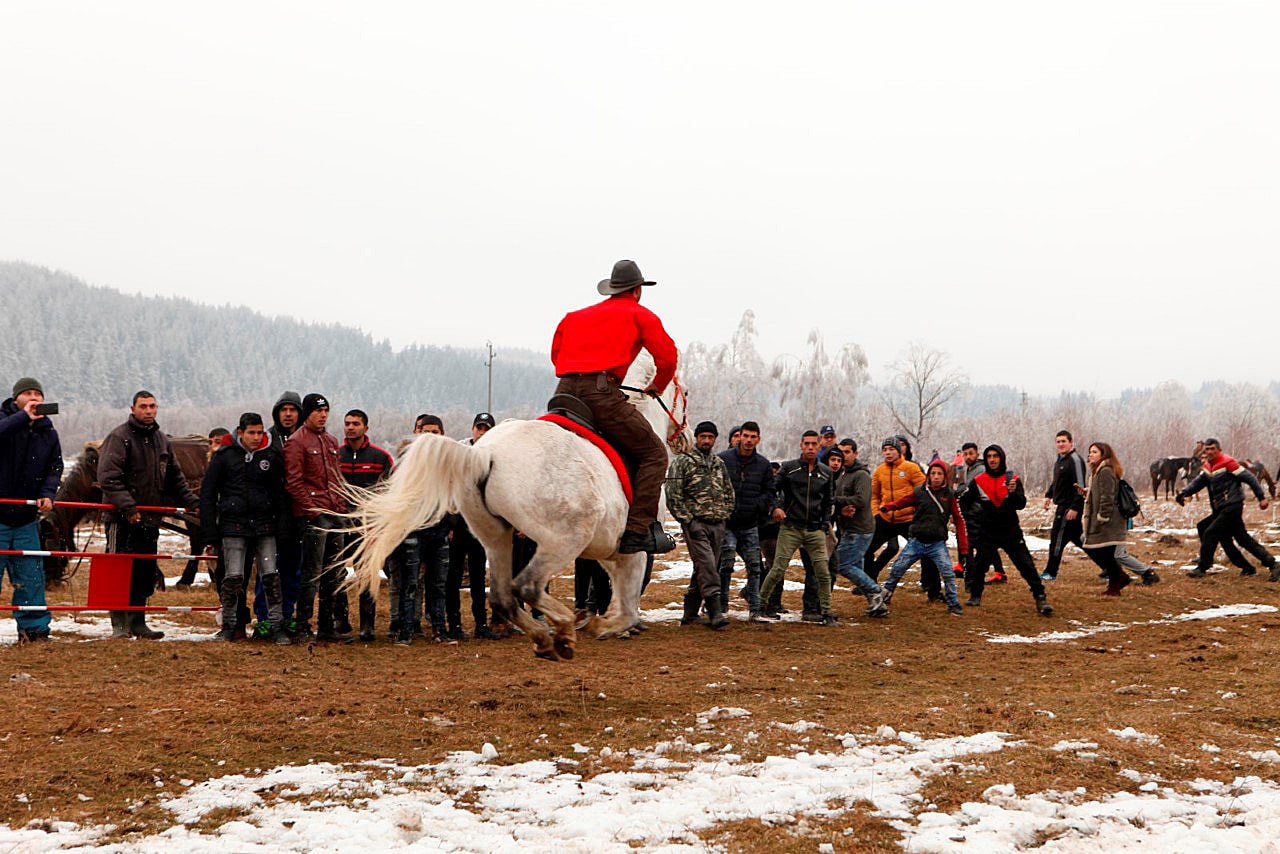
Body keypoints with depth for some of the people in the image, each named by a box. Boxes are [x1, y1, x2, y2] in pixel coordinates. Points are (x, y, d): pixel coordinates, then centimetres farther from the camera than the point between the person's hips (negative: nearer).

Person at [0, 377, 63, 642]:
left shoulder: (48, 433, 9)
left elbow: (54, 469, 11)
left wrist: (47, 494, -6)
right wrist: (23, 417, -32)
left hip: (26, 518, 4)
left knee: (31, 577, 6)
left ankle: (34, 628, 13)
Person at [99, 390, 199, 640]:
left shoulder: (161, 439, 16)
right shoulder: (119, 437, -6)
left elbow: (175, 477, 22)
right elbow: (108, 477, -15)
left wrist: (192, 501, 11)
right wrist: (127, 506, -22)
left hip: (150, 518, 7)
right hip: (122, 518, -6)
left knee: (145, 573, 9)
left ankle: (138, 622, 17)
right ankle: (119, 625, 0)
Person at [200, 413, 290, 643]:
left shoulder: (272, 457, 8)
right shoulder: (225, 456, 3)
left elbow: (280, 494, 14)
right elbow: (207, 494, 5)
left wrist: (283, 526, 5)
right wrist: (210, 535, 0)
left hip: (264, 527, 2)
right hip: (233, 526, -2)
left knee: (271, 576, -4)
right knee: (234, 577, -5)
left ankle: (276, 626, 3)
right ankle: (228, 626, 9)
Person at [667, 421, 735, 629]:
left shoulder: (719, 464, 16)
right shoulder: (682, 462, -3)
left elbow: (729, 493, 24)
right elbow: (673, 496, -8)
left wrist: (724, 515, 11)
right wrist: (688, 521, -13)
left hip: (717, 526, 6)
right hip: (696, 524, -6)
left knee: (704, 570, 10)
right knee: (707, 567, -16)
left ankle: (690, 612, 20)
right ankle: (715, 613, -21)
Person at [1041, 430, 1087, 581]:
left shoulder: (1075, 460, -15)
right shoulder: (1059, 461, 14)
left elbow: (1080, 486, -19)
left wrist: (1075, 508, -22)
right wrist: (1049, 495, 16)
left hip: (1069, 507, -10)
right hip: (1061, 505, 10)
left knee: (1058, 537, -6)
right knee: (1078, 537, 15)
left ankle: (1050, 572, -1)